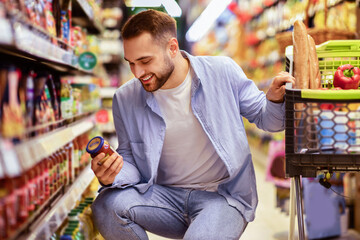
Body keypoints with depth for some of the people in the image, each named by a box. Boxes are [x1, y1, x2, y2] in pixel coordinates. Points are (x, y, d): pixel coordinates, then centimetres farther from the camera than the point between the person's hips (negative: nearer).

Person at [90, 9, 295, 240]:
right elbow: (130, 159, 7)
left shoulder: (222, 72, -6)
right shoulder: (125, 99, -1)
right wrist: (115, 174, -16)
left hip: (224, 195, -2)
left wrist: (274, 99, -18)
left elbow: (264, 118, 5)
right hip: (165, 195, 3)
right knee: (107, 205, -24)